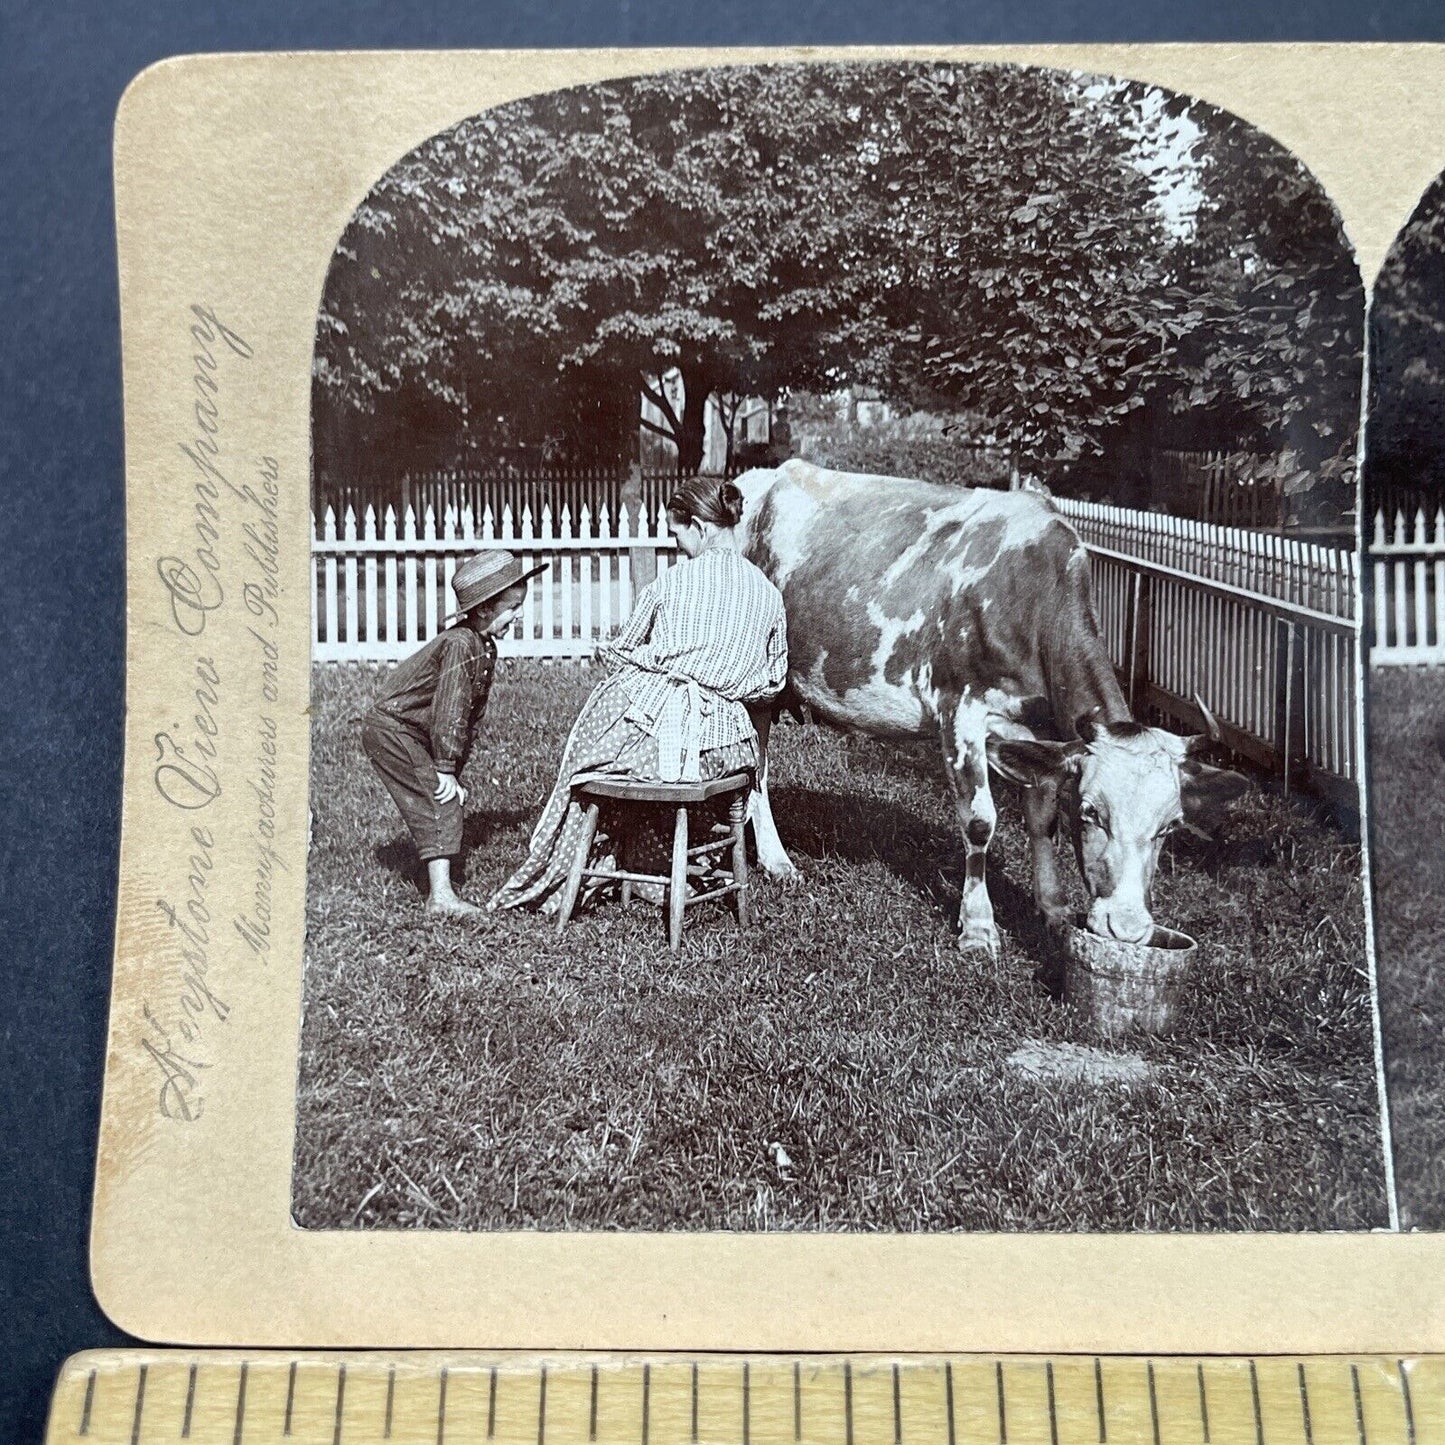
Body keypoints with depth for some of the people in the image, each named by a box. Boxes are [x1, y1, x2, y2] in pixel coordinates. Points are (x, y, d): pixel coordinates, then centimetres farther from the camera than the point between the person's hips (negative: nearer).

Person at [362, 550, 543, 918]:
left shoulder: (486, 647, 6)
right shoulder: (460, 645, -25)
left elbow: (472, 713, 8)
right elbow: (449, 711, -26)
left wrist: (454, 770, 7)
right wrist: (446, 770, -23)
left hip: (413, 733, 10)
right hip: (391, 727, -10)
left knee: (436, 806, 11)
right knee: (440, 800, -15)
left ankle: (438, 883, 23)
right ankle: (441, 896, -18)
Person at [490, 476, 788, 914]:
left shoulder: (672, 581, -2)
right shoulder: (768, 593, 5)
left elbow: (617, 655, 9)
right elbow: (772, 681, 14)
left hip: (650, 729, -3)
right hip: (720, 747, 3)